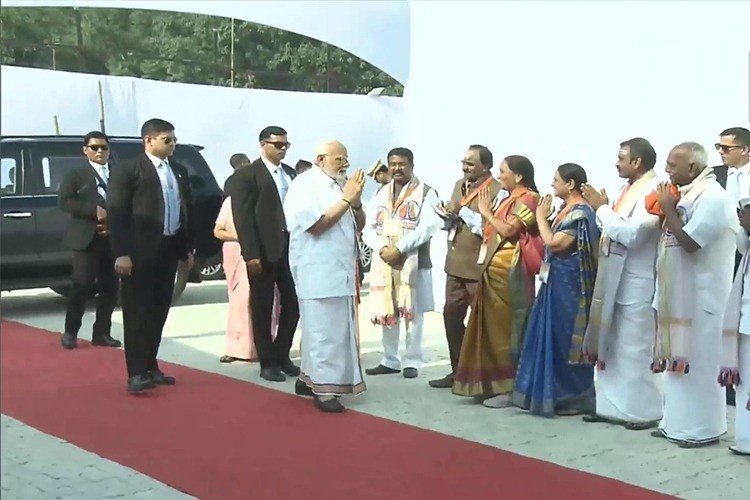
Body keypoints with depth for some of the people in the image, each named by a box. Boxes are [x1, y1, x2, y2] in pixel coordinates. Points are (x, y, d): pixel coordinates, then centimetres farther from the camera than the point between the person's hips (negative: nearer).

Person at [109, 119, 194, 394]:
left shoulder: (179, 171, 13)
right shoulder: (127, 170, -7)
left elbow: (187, 210, 17)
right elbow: (117, 214, -11)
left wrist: (188, 248, 13)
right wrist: (121, 253, -18)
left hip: (169, 249, 7)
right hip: (140, 251, -7)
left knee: (158, 311, 11)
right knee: (137, 312, -4)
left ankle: (150, 366, 20)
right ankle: (136, 373, -3)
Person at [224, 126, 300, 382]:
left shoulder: (291, 173, 14)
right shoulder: (246, 175, -4)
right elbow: (242, 216, -10)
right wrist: (251, 254, -17)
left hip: (291, 246, 6)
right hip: (264, 250, -5)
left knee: (292, 305, 8)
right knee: (263, 309, 5)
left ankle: (282, 356, 24)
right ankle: (267, 362, 15)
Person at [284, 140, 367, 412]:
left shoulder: (340, 185, 13)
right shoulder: (305, 184, -9)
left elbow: (358, 226, 14)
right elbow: (316, 225, -18)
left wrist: (356, 202, -4)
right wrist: (346, 199, -15)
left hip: (340, 269, 8)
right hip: (317, 271, -8)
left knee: (329, 327, 13)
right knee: (324, 329, -8)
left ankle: (309, 378, 24)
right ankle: (324, 388, -4)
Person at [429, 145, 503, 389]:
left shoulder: (497, 191, -13)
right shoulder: (459, 185, 14)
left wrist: (463, 212, -20)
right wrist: (448, 218, -4)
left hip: (480, 268, -8)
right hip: (456, 265, 8)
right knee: (452, 316, 13)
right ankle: (458, 370, 25)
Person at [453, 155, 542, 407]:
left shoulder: (527, 199, -8)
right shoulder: (510, 199, 20)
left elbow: (508, 230, -20)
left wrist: (486, 212, -9)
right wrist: (487, 212, 5)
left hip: (509, 272, -9)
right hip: (495, 270, 9)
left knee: (507, 328, -6)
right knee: (494, 327, 11)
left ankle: (509, 388, 0)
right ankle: (496, 382, 17)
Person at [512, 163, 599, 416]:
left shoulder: (580, 212, -16)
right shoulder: (566, 209, 13)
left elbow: (554, 244, -22)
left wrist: (541, 217, -11)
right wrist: (545, 217, 3)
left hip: (569, 284, -10)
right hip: (556, 281, 10)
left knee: (565, 339, -2)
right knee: (551, 337, 13)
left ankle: (574, 397, 9)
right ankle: (555, 392, 22)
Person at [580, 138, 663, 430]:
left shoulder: (653, 190, -14)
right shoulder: (628, 190, 14)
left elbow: (631, 233, -24)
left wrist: (602, 208, -16)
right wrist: (600, 209, 4)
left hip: (636, 286, -9)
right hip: (614, 283, 9)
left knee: (635, 351, -1)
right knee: (609, 348, 13)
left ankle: (644, 411, 9)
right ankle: (611, 405, 22)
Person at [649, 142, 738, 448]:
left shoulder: (712, 197, -17)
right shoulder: (691, 193, 12)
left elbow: (689, 242, -24)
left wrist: (669, 210, -13)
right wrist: (666, 211, 1)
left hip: (701, 294, -9)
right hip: (680, 292, 9)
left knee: (699, 361, -1)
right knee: (680, 358, 13)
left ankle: (704, 428, 9)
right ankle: (679, 422, 22)